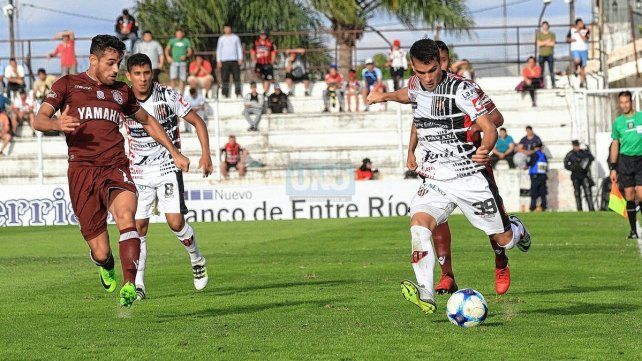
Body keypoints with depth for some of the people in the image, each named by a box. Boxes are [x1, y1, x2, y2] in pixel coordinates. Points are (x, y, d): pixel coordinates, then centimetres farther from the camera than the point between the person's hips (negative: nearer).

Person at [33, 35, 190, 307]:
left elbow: (148, 121, 38)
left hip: (115, 169, 2)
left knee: (125, 216, -31)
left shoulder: (121, 91, 23)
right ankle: (106, 268, 33)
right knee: (100, 252, -4)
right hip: (82, 170, -2)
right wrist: (58, 124, -21)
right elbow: (39, 120, 3)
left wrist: (174, 153, 34)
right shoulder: (68, 85, 12)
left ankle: (129, 285, -41)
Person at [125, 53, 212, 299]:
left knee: (175, 222, -12)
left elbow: (197, 121, -1)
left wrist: (206, 154, -11)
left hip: (168, 168, -2)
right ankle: (138, 284, 3)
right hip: (139, 172, 2)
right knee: (139, 226, -4)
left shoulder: (167, 96, -11)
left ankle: (196, 259, 18)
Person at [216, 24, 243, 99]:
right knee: (225, 78, -4)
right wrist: (218, 61, -1)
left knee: (237, 78, -5)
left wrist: (240, 59, 0)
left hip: (234, 60, 0)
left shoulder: (235, 38, 10)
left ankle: (238, 94, -3)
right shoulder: (221, 39, 8)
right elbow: (218, 50, 8)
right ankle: (225, 94, -1)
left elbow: (239, 48, 11)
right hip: (224, 61, 0)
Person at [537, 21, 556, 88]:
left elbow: (552, 44, -6)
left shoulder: (552, 34, 7)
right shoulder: (539, 34, 7)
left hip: (549, 54, 0)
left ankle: (553, 84, -3)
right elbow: (539, 44, -7)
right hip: (541, 55, 0)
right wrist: (547, 41, -12)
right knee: (541, 71, -2)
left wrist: (543, 43, -6)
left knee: (551, 70, -5)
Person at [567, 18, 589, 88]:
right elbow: (567, 39, 11)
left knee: (582, 67, 5)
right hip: (575, 49, -1)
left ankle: (582, 82, 17)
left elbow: (585, 40, -13)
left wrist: (579, 32, -15)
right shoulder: (572, 30, 2)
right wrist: (571, 40, -10)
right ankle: (576, 69, 0)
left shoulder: (585, 31, 0)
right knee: (577, 60, -32)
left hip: (584, 50, 2)